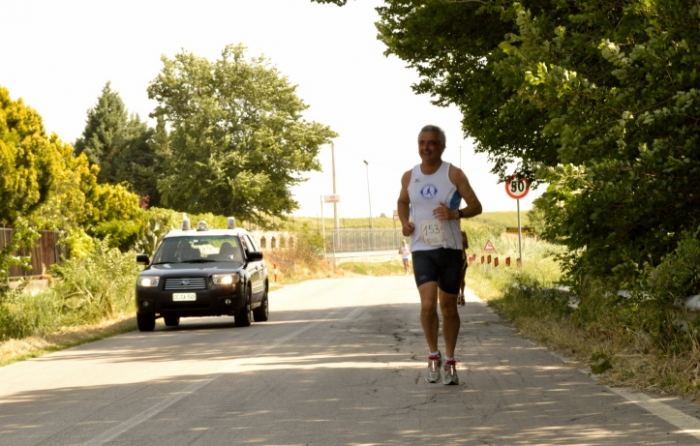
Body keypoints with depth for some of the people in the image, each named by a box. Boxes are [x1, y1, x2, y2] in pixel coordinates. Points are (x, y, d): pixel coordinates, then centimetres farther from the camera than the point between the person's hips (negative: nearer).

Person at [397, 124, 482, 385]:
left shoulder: (454, 175, -4)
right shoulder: (409, 177, 5)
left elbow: (476, 206, -2)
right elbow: (402, 201, 24)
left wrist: (455, 213, -21)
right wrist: (404, 222, 4)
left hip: (450, 249, -1)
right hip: (422, 250, 1)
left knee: (448, 306, 7)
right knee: (428, 304, -16)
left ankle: (449, 361, 22)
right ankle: (433, 355, 4)